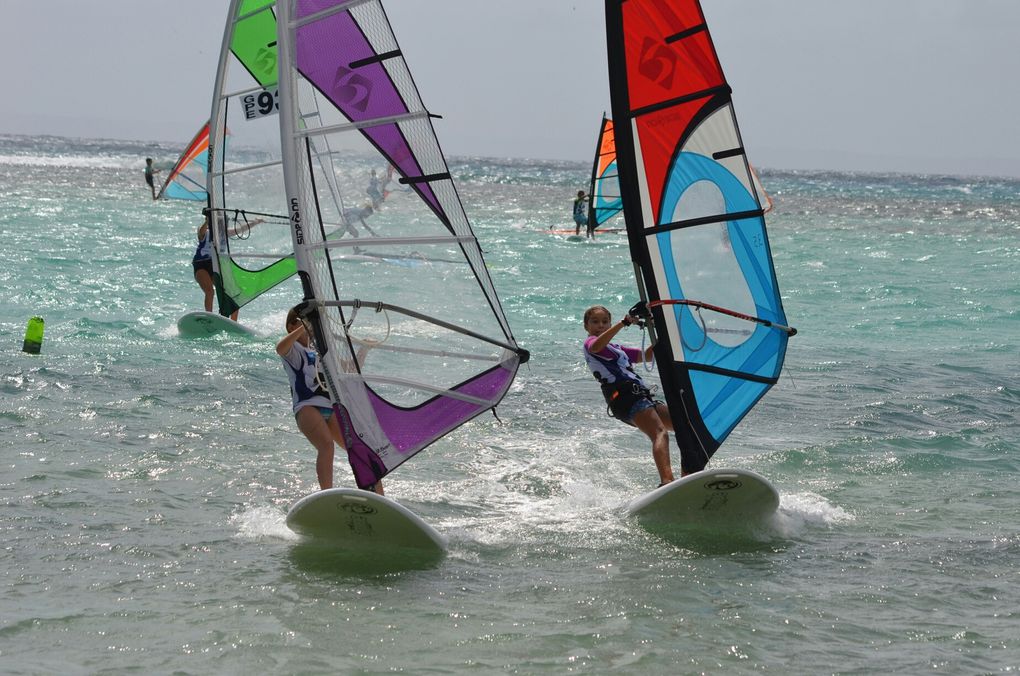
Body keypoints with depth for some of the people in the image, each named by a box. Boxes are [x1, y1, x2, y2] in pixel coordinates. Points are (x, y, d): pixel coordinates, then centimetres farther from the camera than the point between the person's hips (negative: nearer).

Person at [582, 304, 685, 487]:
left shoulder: (616, 349, 34)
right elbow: (596, 346, -19)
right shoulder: (590, 343, 7)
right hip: (624, 396, -9)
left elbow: (647, 356, 37)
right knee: (660, 433, -30)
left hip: (641, 396, 9)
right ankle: (667, 483, -50)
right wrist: (624, 322, -24)